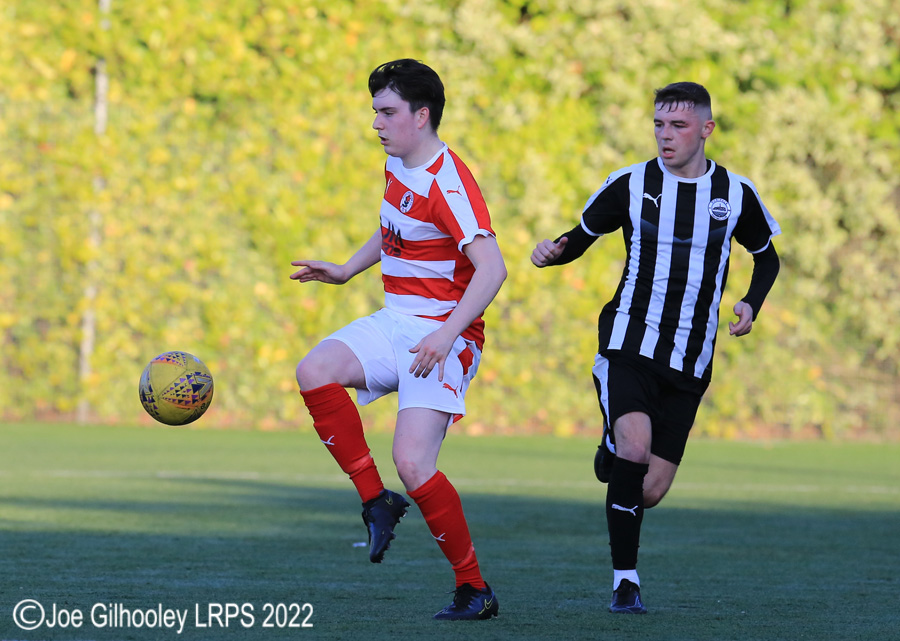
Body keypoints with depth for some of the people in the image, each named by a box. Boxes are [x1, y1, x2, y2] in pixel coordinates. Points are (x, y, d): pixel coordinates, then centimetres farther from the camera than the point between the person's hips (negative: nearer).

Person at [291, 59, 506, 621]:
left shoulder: (449, 184, -18)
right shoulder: (397, 165, 10)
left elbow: (492, 267, -27)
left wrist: (447, 334, -34)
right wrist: (346, 271, 28)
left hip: (445, 335, -8)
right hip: (395, 322, 8)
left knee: (412, 463, -19)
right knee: (315, 372, -21)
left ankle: (475, 589, -2)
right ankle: (376, 501, -7)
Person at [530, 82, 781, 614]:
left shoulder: (736, 194, 4)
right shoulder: (630, 185, 0)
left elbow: (767, 256, 19)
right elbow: (581, 237, 10)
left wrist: (751, 304, 1)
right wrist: (553, 252, -13)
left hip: (689, 361, 2)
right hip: (629, 345, -2)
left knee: (652, 488, -1)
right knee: (635, 443, -27)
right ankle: (626, 579, -14)